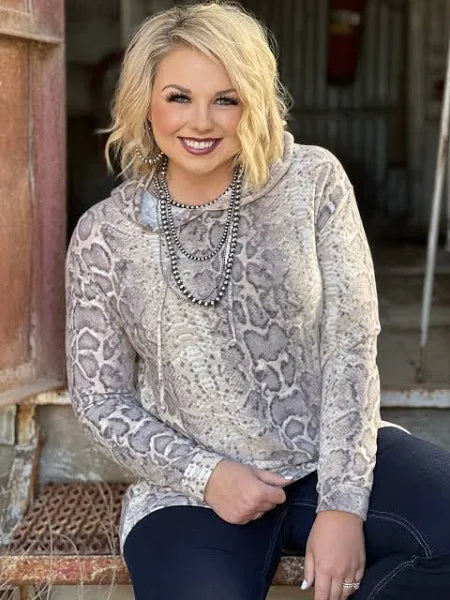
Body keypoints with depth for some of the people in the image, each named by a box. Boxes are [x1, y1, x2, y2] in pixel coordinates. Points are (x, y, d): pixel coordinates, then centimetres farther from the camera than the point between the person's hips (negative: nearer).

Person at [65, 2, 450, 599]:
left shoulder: (314, 181, -3)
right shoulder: (104, 234, -3)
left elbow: (351, 345, -6)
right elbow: (100, 400, 3)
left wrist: (343, 505, -14)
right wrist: (205, 473, -12)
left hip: (335, 454, 1)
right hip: (190, 493, -1)